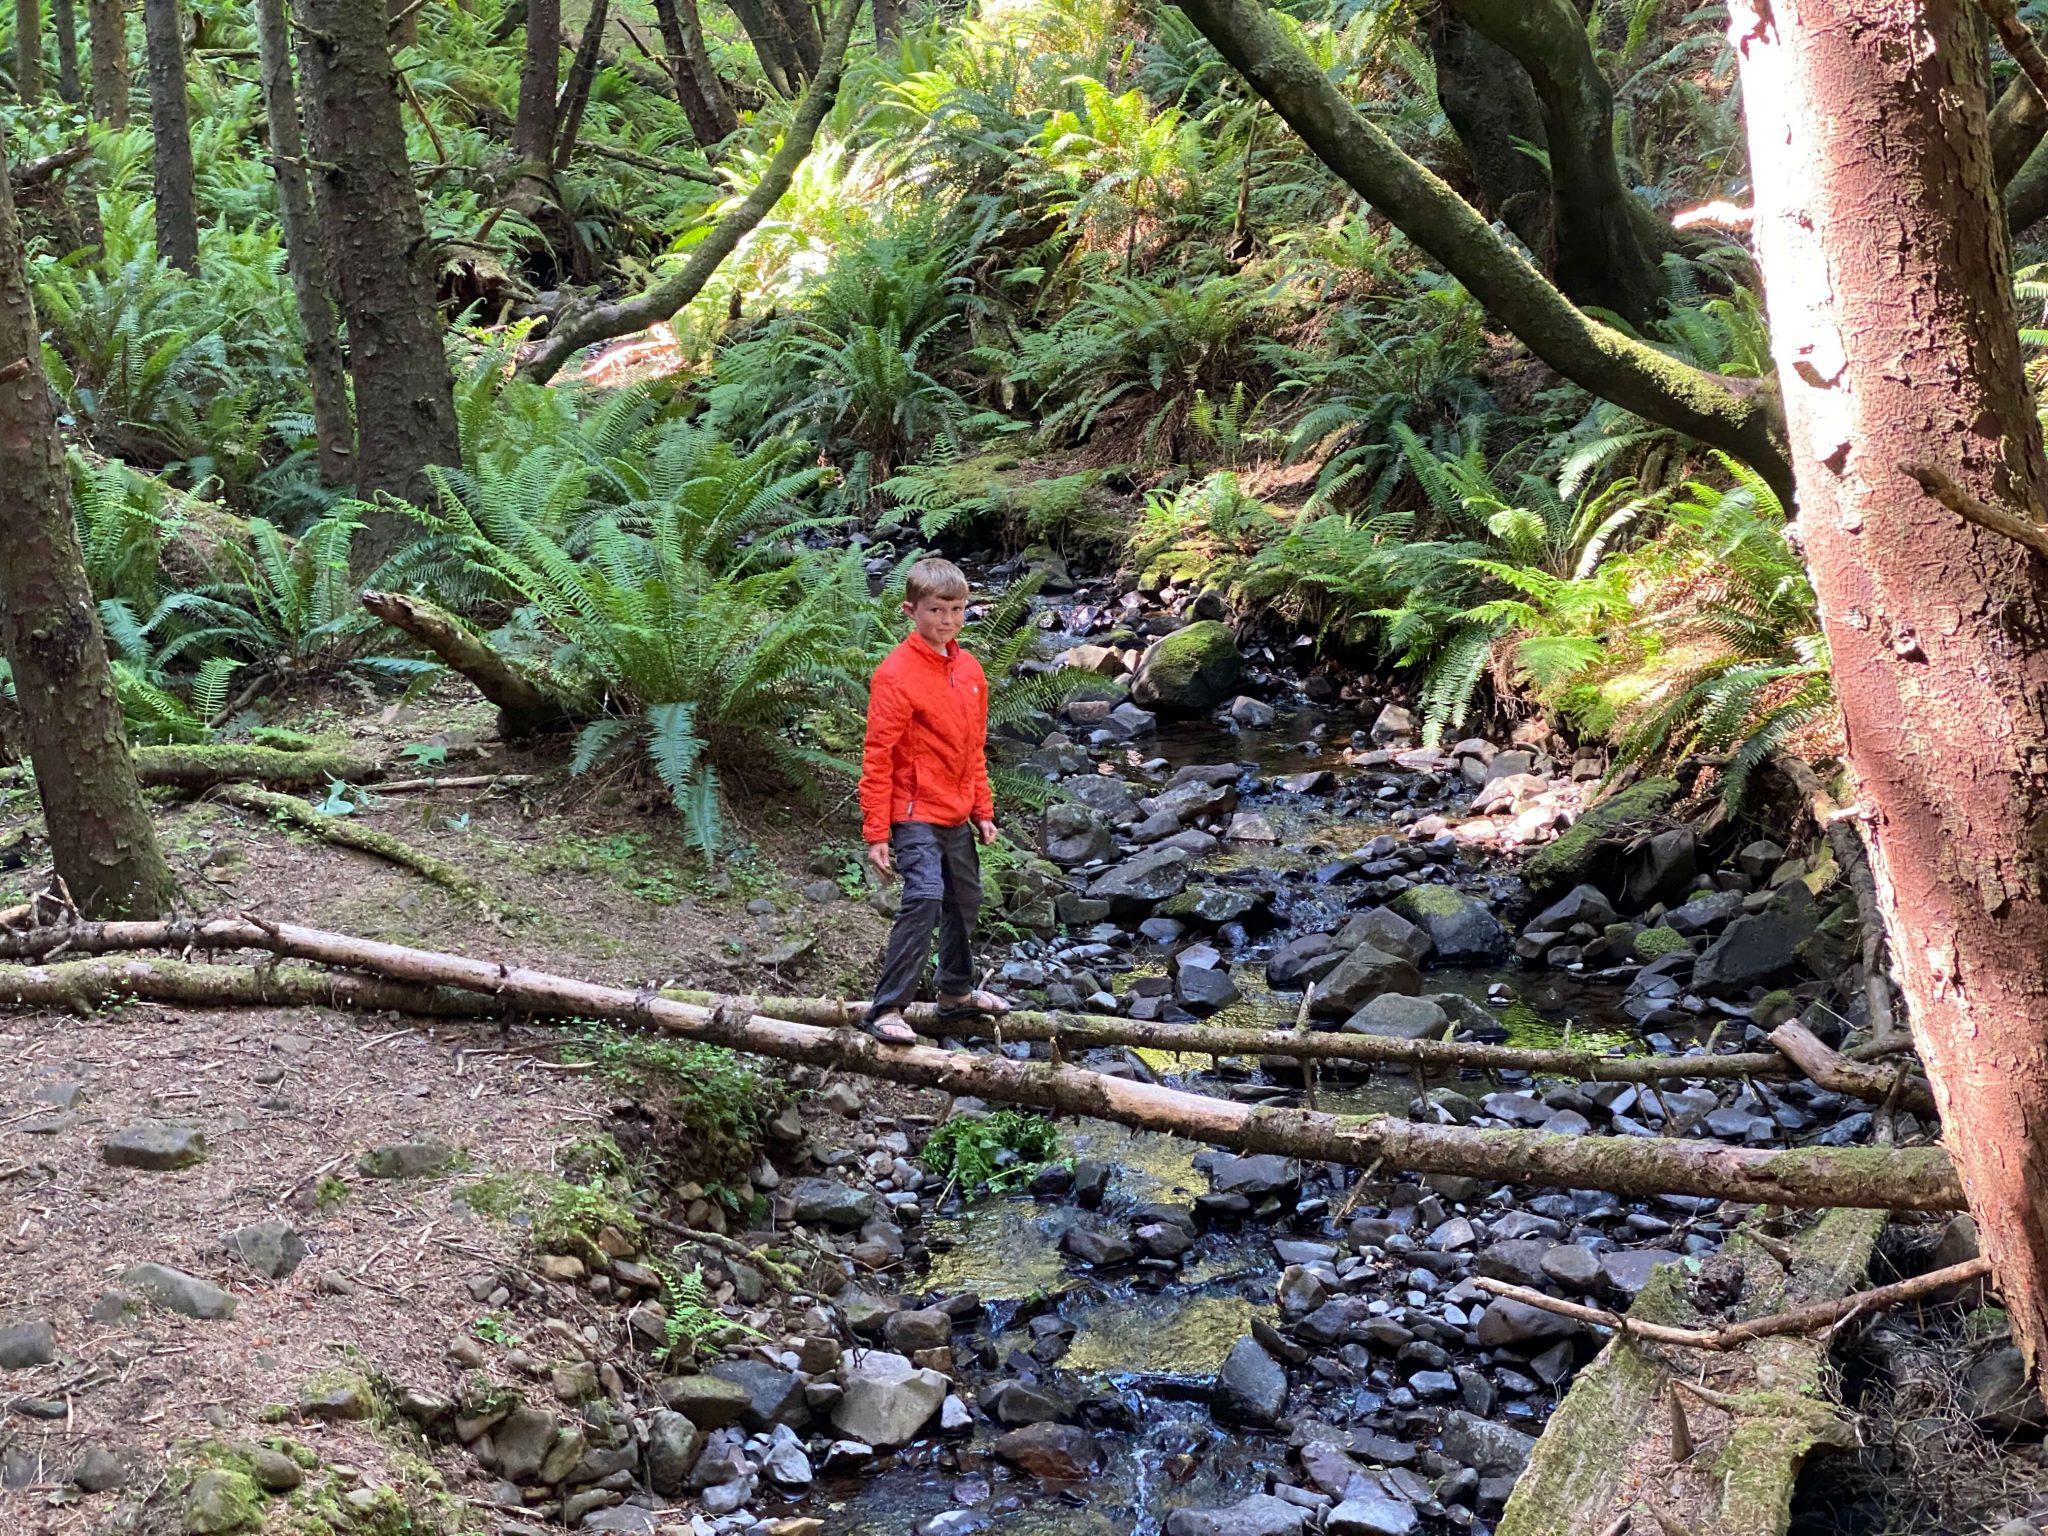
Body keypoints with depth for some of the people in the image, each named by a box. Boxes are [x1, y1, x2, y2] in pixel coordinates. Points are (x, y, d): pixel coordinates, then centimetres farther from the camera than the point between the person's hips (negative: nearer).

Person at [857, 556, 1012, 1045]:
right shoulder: (897, 674, -16)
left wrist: (983, 811, 17)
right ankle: (886, 1010, -16)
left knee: (965, 900, 18)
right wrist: (876, 832, -17)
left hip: (957, 816, 8)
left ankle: (957, 992, 37)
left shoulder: (969, 670, 7)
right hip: (915, 813, -8)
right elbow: (878, 757, -16)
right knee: (924, 899, -20)